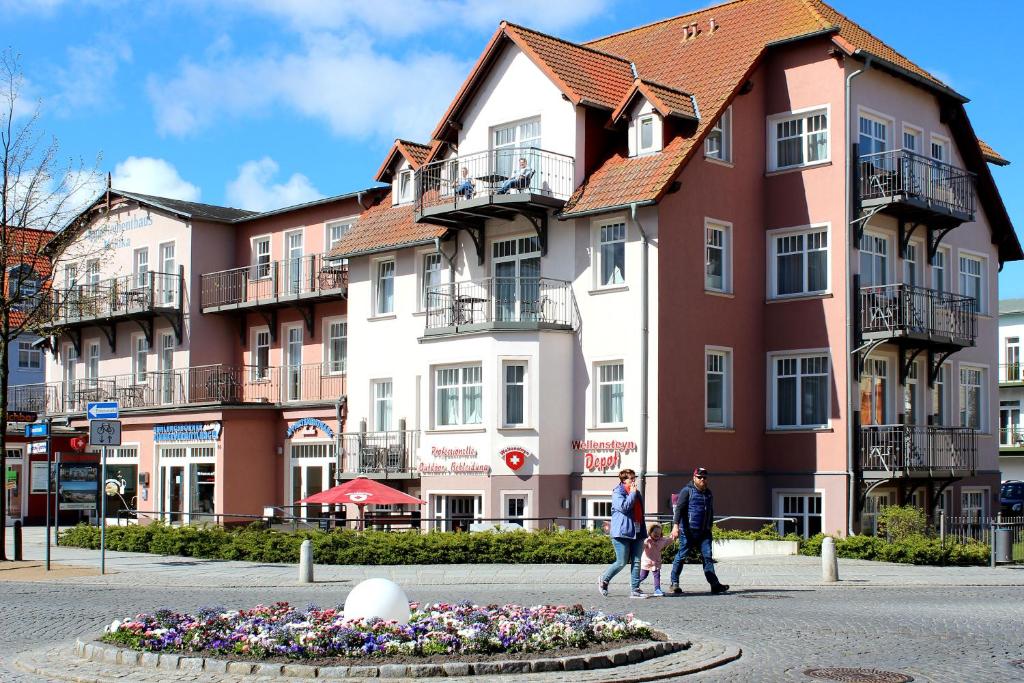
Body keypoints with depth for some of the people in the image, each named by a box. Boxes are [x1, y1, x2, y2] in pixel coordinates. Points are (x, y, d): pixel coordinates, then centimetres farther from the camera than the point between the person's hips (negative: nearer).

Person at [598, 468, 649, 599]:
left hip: (637, 532, 7)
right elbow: (624, 507, -21)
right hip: (622, 533, -7)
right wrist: (632, 494, -12)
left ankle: (635, 589, 5)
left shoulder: (636, 492, 19)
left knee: (636, 562, 3)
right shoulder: (617, 493, -5)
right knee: (622, 562, -5)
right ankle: (603, 581, 15)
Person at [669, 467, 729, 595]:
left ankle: (715, 585, -4)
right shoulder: (687, 491, -2)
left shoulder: (708, 493, 18)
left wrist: (709, 528, 26)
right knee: (681, 556, 0)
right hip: (688, 531, -5)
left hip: (704, 532, 5)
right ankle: (674, 583, 9)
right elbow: (679, 508, -11)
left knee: (708, 556, -1)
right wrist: (676, 525, -22)